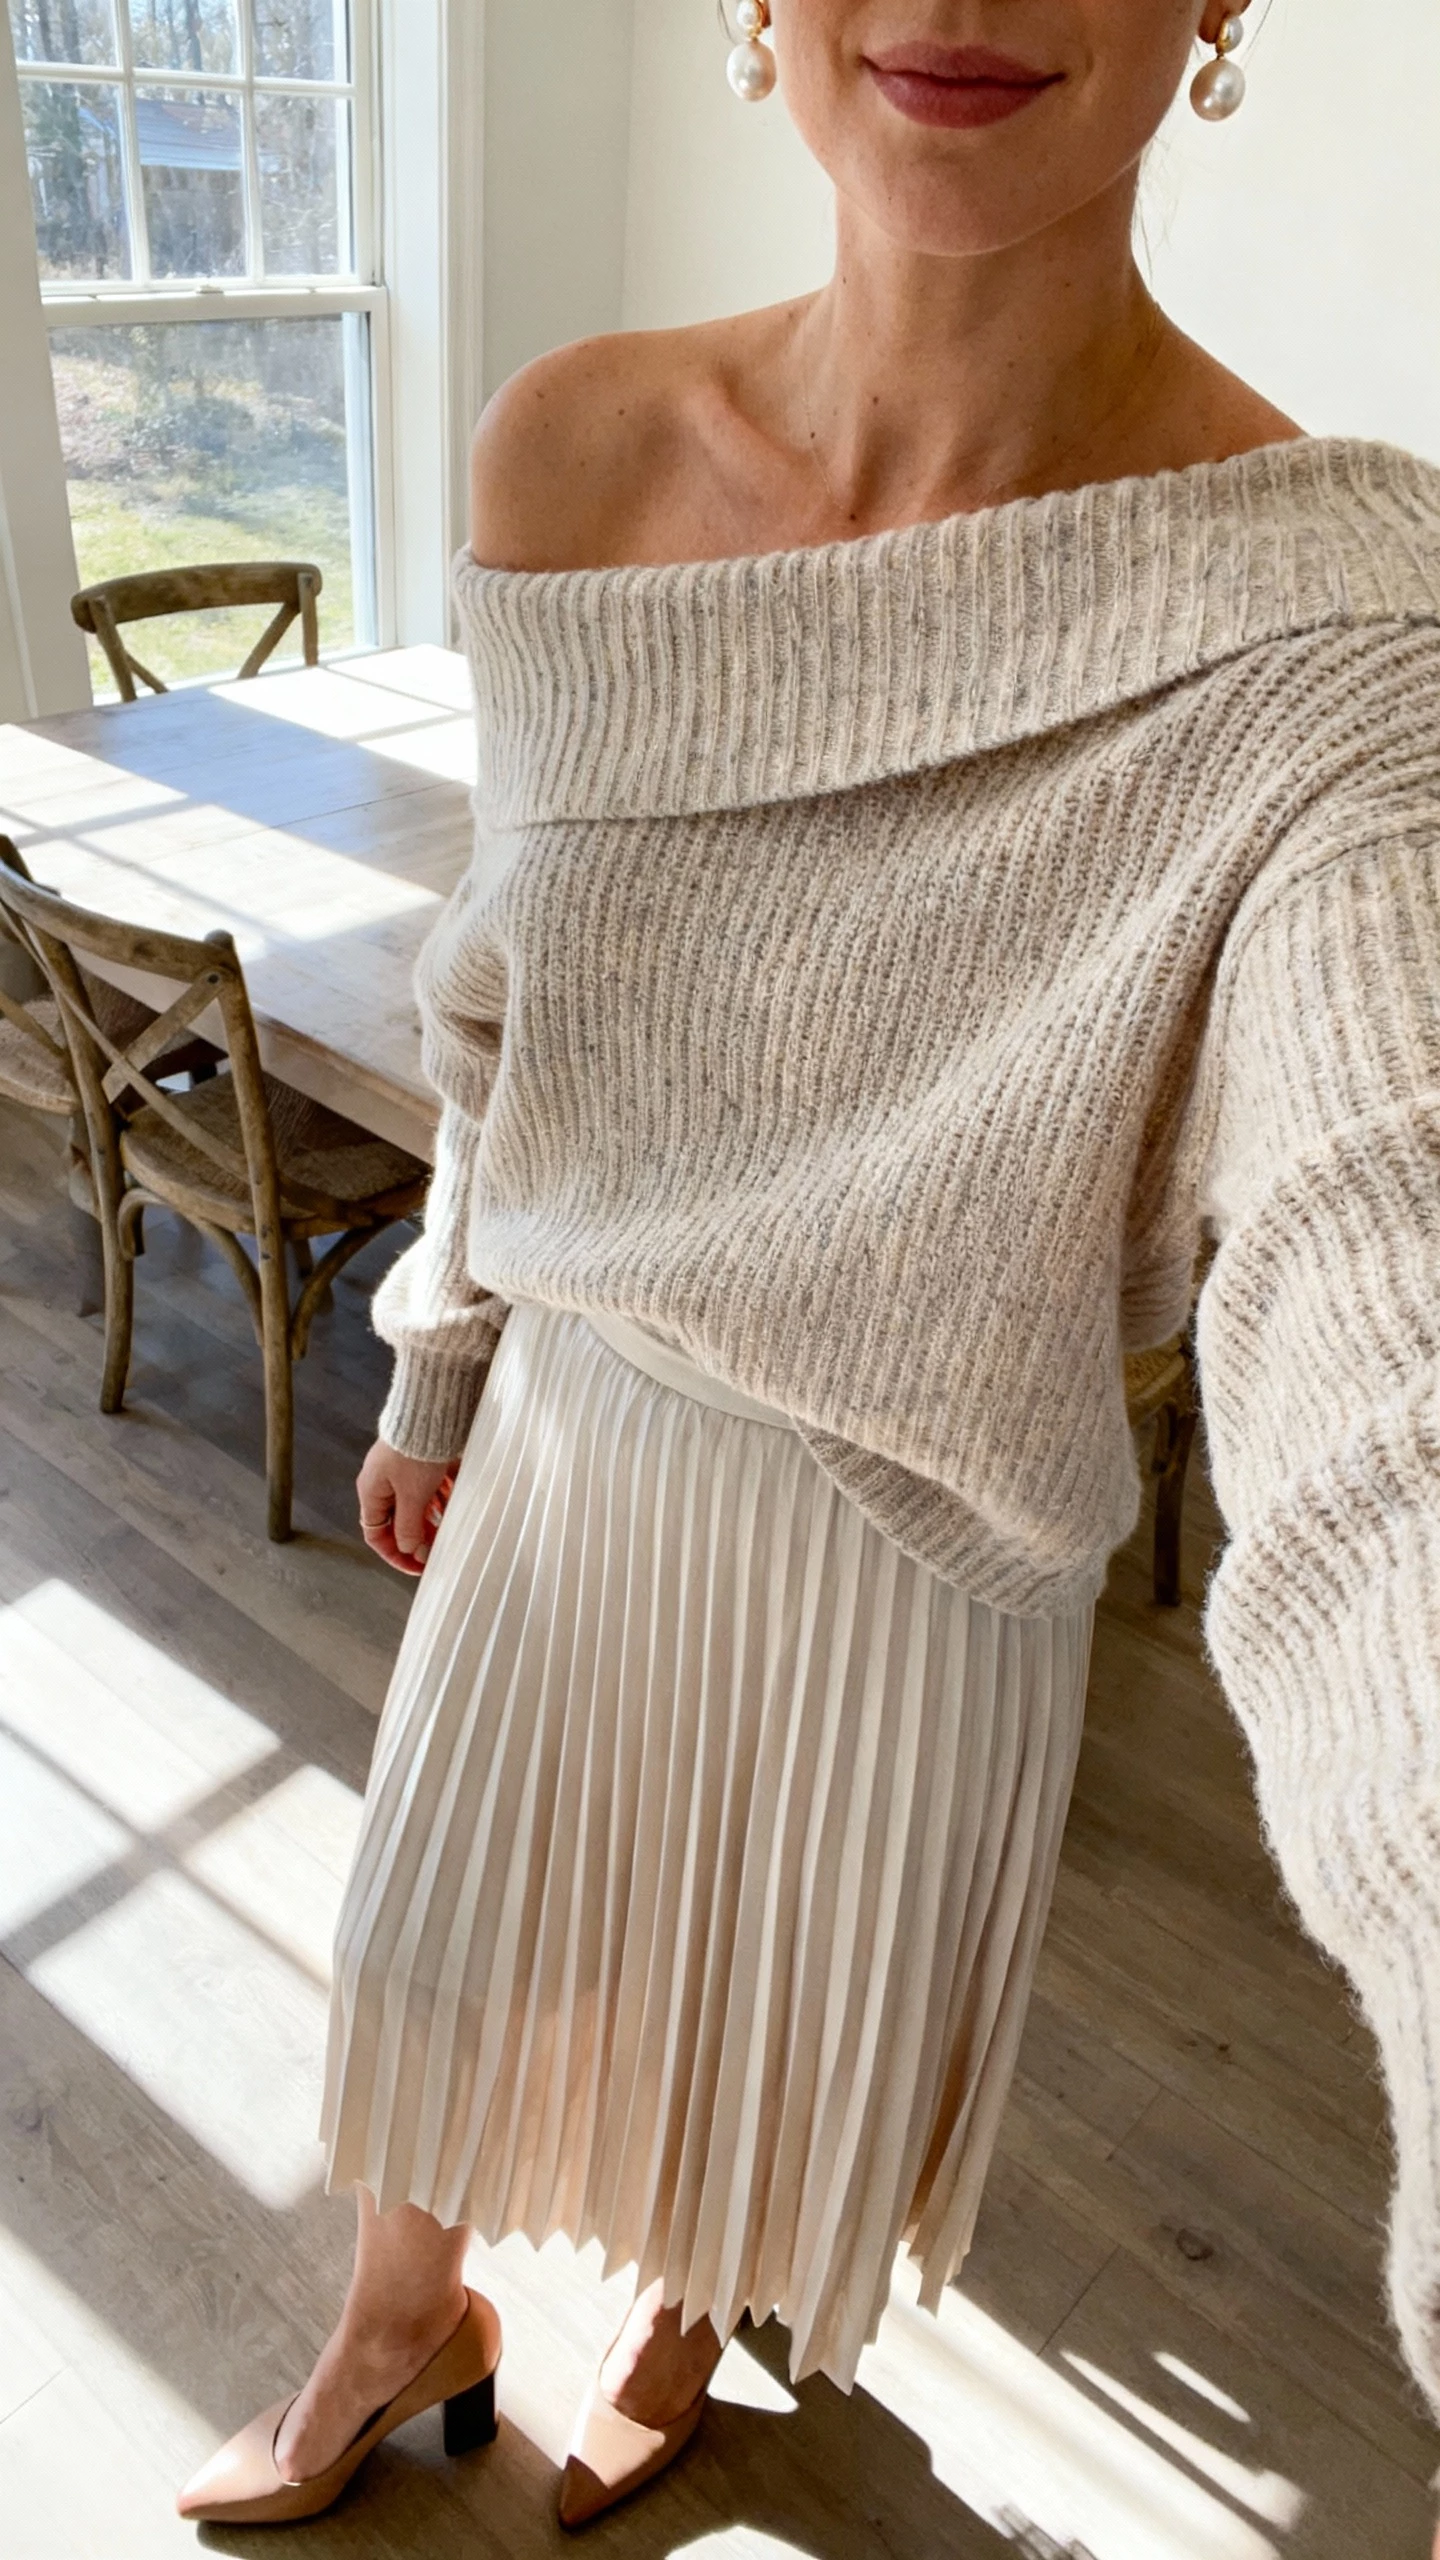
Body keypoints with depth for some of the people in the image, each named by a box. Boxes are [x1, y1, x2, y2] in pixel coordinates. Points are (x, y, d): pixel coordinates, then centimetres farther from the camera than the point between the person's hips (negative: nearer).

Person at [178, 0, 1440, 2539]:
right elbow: (509, 996, 2)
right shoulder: (571, 452, -11)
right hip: (568, 1445, 4)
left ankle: (685, 2317, 65)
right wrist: (436, 1366, 12)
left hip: (918, 1548, -3)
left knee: (775, 2030, 25)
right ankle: (401, 2323, 63)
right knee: (445, 1947, 26)